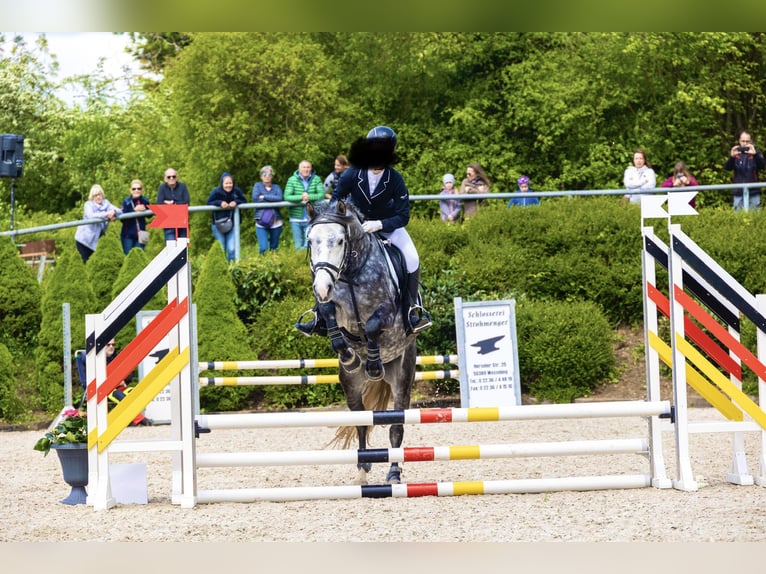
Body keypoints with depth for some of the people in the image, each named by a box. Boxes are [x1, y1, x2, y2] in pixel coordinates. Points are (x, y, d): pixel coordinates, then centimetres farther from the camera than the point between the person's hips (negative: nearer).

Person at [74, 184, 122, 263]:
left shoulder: (106, 203, 4)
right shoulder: (88, 205, -9)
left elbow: (119, 211, -8)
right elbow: (91, 216, -29)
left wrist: (114, 212, -32)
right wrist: (106, 214, -41)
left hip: (96, 239, 5)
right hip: (84, 238, -5)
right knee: (87, 262, -8)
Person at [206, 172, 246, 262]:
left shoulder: (237, 191, -8)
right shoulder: (216, 192, -13)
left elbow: (243, 201, 4)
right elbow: (209, 202, -6)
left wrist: (236, 202, -17)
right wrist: (220, 203, -21)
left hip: (232, 225, 1)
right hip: (218, 225, -1)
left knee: (232, 249, -8)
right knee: (221, 250, 3)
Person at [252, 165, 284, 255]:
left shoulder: (276, 187, 11)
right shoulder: (258, 186, 7)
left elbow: (279, 198, -8)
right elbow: (255, 198, -10)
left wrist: (264, 197, -9)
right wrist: (272, 199, -6)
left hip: (275, 222, 2)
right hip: (261, 222, -2)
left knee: (274, 248, 7)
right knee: (263, 249, -14)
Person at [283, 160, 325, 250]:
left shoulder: (316, 179, 0)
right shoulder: (292, 180, -2)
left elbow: (322, 194, -9)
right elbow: (287, 196, -10)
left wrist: (309, 197, -25)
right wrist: (300, 197, -25)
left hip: (311, 218, 0)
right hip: (296, 218, 0)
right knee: (298, 246, 8)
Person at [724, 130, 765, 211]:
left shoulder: (756, 152, 3)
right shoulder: (735, 153, 5)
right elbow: (726, 167, -6)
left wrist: (755, 154, -33)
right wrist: (731, 157, -28)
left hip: (753, 192, -1)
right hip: (738, 192, 1)